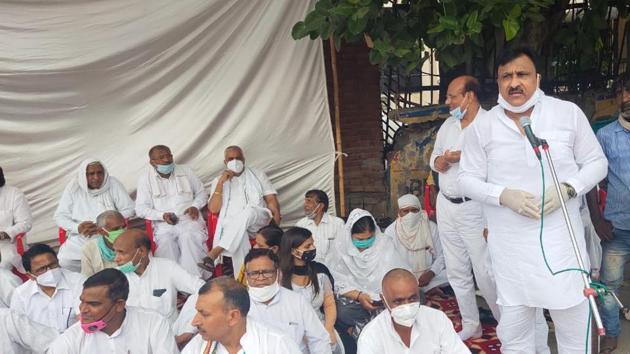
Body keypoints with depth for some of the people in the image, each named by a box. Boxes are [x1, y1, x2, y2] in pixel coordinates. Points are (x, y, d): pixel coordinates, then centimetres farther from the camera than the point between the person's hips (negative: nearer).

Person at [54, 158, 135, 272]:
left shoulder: (114, 184, -3)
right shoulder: (73, 187, 1)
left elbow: (129, 210, -4)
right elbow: (60, 216, 3)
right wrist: (77, 227, -17)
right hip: (80, 240, 2)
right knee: (65, 262, -23)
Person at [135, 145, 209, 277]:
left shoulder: (186, 171, 14)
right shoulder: (145, 178, 8)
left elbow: (201, 193, 21)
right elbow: (141, 208, 4)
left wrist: (195, 206, -2)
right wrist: (162, 215, -13)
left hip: (189, 220, 1)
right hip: (164, 225, 0)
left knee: (190, 238, -31)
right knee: (166, 243, -32)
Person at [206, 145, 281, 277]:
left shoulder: (258, 175, 18)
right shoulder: (218, 181, 17)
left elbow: (271, 200, 8)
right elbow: (213, 209, 2)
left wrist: (276, 222, -10)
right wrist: (221, 182, -6)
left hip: (258, 219, 0)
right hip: (231, 224, 0)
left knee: (248, 211, -37)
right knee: (239, 236, -38)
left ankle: (215, 252, -45)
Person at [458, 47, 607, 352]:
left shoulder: (569, 113, -2)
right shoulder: (481, 127, -2)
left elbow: (596, 162, 5)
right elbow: (467, 179, 2)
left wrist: (568, 189, -14)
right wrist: (503, 195, -16)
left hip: (562, 240, 0)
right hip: (510, 246, 0)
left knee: (575, 327, 12)